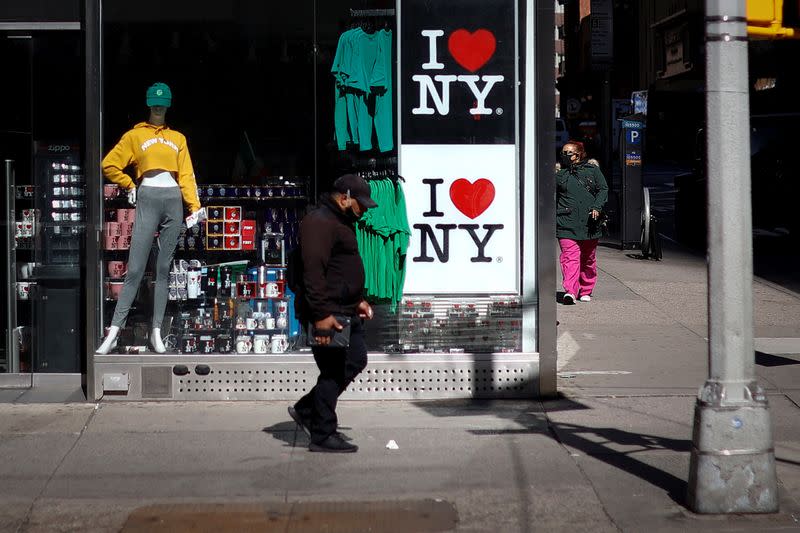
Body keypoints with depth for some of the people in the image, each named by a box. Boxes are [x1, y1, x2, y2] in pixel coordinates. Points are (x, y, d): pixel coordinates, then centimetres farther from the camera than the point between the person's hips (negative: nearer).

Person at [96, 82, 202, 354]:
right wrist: (130, 187, 4)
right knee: (135, 269, -10)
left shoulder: (178, 138, 19)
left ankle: (156, 331, 5)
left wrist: (195, 206, 2)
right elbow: (109, 165, 9)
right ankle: (114, 330, -12)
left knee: (164, 268, 3)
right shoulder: (135, 135, 11)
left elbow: (186, 175, 12)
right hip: (148, 198, -3)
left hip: (174, 199, 3)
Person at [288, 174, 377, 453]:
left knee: (355, 361, 16)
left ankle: (306, 409, 24)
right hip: (328, 314, -11)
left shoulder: (342, 223, 20)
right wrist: (322, 314, -27)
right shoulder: (319, 222, -15)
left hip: (345, 312, 11)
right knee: (333, 372, -6)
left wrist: (358, 299, 23)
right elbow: (313, 272, -23)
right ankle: (322, 436, 3)